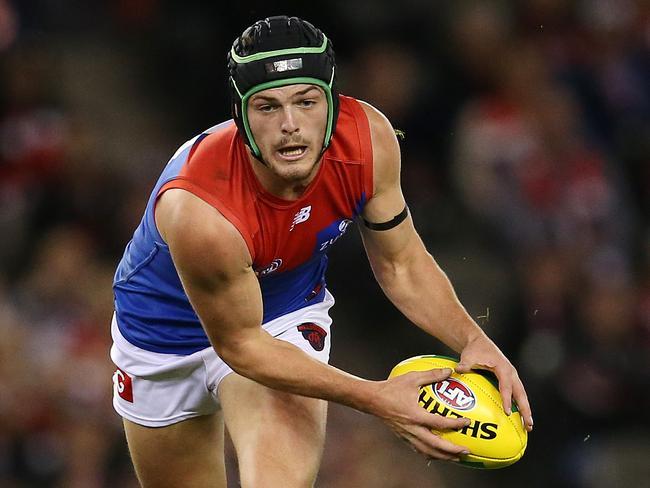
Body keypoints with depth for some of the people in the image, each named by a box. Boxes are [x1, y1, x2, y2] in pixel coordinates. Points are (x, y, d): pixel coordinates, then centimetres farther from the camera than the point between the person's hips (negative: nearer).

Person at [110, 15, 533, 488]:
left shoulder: (368, 138, -27)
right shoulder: (199, 212, -41)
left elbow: (401, 264, -9)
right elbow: (239, 343, -27)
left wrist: (472, 339, -26)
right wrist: (374, 398, -33)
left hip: (290, 312, 2)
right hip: (169, 325, -2)